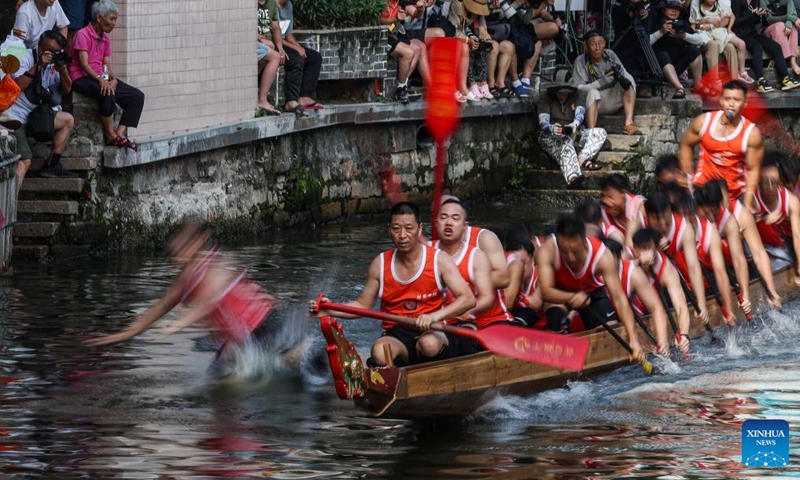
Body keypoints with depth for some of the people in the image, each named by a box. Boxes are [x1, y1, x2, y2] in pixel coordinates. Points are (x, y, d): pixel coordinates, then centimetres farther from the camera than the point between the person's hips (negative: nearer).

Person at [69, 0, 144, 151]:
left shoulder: (105, 38, 16)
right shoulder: (83, 35, -8)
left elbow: (107, 64, 11)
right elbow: (84, 64, -17)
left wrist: (113, 79, -10)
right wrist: (100, 79, -31)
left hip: (100, 77, 8)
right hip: (82, 77, -8)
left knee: (137, 96, -8)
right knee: (107, 92, -38)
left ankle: (120, 133, -18)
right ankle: (110, 134, -23)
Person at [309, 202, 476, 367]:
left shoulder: (439, 260, -1)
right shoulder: (380, 265, 7)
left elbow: (468, 299, -11)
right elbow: (363, 305, 15)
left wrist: (435, 316, -28)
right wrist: (330, 310, -4)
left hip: (433, 332, -1)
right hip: (396, 336, 1)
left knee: (429, 343, -39)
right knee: (380, 351, -36)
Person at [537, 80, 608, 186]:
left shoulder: (574, 99, 15)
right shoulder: (546, 100, 5)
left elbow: (580, 112, -8)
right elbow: (543, 122, -12)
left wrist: (574, 125, -34)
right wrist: (552, 129, -39)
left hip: (572, 135, 5)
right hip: (550, 136, -5)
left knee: (600, 132, -12)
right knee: (565, 142, -41)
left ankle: (581, 159, -36)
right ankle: (572, 177, -67)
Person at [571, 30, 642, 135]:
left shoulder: (610, 55, -4)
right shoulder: (581, 61, -14)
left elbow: (626, 76, -6)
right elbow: (578, 88, -22)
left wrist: (621, 77, -32)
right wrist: (602, 81, -32)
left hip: (613, 101, 4)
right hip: (594, 103, -4)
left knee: (628, 79, -16)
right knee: (593, 92, -35)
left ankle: (629, 123, -26)